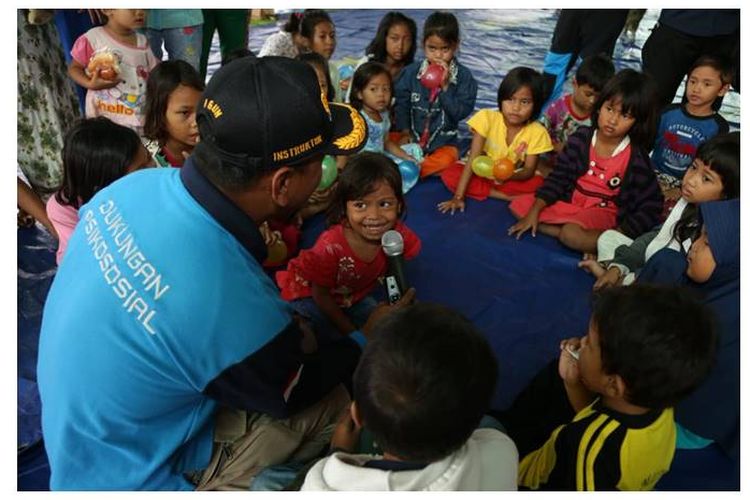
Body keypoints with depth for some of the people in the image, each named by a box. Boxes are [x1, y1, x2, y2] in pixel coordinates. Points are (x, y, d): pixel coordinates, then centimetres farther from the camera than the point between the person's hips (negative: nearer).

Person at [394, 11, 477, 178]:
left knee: (446, 160, -33)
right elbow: (401, 103, 2)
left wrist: (445, 86, -21)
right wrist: (404, 132, -9)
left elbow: (461, 112, -12)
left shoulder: (464, 76, -4)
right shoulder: (410, 72, 0)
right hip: (412, 137, 2)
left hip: (443, 142, -2)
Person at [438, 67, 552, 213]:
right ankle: (509, 197, -22)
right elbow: (473, 159, -22)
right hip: (482, 173, 1)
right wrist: (458, 196, -27)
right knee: (449, 175, -26)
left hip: (514, 178, -1)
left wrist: (509, 176, -40)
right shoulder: (487, 118, -20)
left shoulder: (537, 132, -17)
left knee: (538, 183, -29)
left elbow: (529, 171, -15)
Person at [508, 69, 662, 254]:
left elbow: (651, 206, -10)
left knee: (572, 235, -37)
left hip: (602, 212, -7)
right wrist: (534, 212, -8)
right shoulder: (581, 138, -4)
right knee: (519, 206, -6)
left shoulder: (636, 158, -14)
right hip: (569, 201, 7)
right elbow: (558, 177, 0)